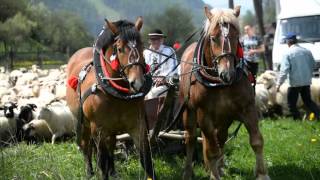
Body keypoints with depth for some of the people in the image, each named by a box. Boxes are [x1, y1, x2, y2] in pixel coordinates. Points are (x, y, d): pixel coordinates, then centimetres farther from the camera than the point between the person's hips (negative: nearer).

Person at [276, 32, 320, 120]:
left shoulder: (288, 53, -11)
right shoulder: (307, 51, 3)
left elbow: (284, 70, -16)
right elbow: (313, 64, 10)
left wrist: (278, 83, -13)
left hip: (295, 83, -5)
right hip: (306, 82, 5)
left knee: (291, 104, 8)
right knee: (308, 101, 18)